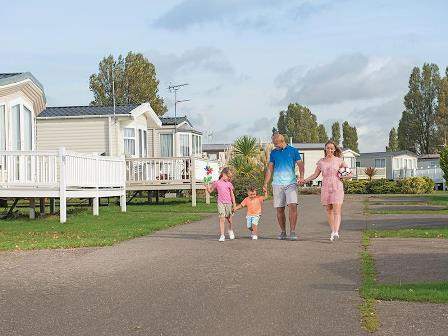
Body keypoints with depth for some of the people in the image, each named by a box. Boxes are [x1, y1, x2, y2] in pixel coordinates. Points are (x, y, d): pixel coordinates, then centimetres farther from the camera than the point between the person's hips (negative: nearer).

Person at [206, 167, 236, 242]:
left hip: (228, 203, 1)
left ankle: (231, 230, 40)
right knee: (222, 219, -9)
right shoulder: (217, 183, 5)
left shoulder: (229, 184, 7)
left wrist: (234, 204, 7)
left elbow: (232, 195, 10)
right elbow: (210, 191, 10)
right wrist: (207, 185, -7)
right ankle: (222, 235, -6)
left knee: (229, 219, 12)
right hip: (221, 203, -1)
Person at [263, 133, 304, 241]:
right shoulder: (273, 153, 12)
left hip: (291, 183, -2)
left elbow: (300, 165, 3)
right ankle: (283, 232, 14)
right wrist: (265, 184, 7)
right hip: (277, 184, 3)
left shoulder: (293, 151, 5)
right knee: (279, 209, 2)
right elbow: (270, 169, 15)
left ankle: (292, 232, -12)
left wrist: (301, 176, -16)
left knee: (293, 206, -16)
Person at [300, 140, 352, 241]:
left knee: (337, 210, -13)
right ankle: (332, 231, 14)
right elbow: (315, 175, 13)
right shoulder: (321, 162, 8)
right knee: (329, 210, 5)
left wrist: (342, 176, -9)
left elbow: (350, 173, 9)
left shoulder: (339, 161, 2)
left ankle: (336, 232, -23)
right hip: (326, 188, 3)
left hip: (337, 188, -3)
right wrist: (305, 181, 2)